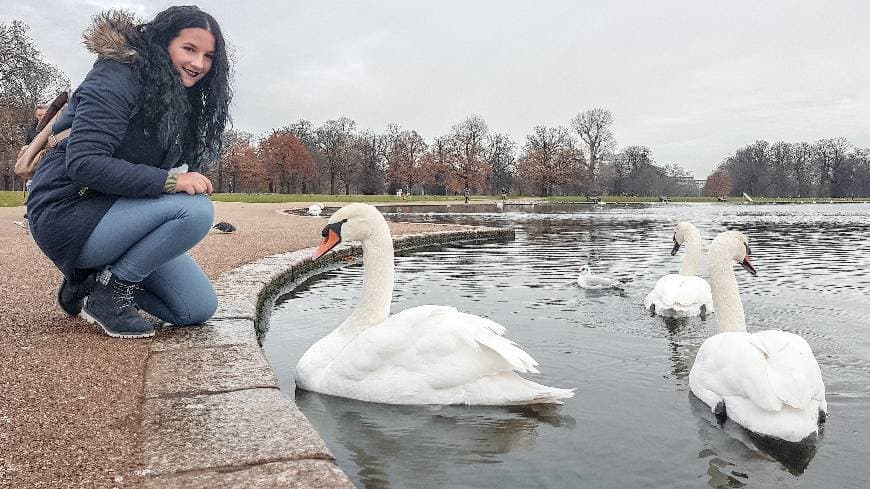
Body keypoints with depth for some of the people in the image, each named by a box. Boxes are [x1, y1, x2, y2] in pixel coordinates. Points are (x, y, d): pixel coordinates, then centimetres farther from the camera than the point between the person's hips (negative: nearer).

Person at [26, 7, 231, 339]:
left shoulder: (180, 102, 11)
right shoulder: (116, 77, -15)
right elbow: (83, 164, -26)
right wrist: (168, 180, -32)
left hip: (117, 216, 8)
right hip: (68, 214, -8)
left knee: (199, 309, 0)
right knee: (196, 209, -31)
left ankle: (92, 278, 13)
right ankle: (107, 292, -14)